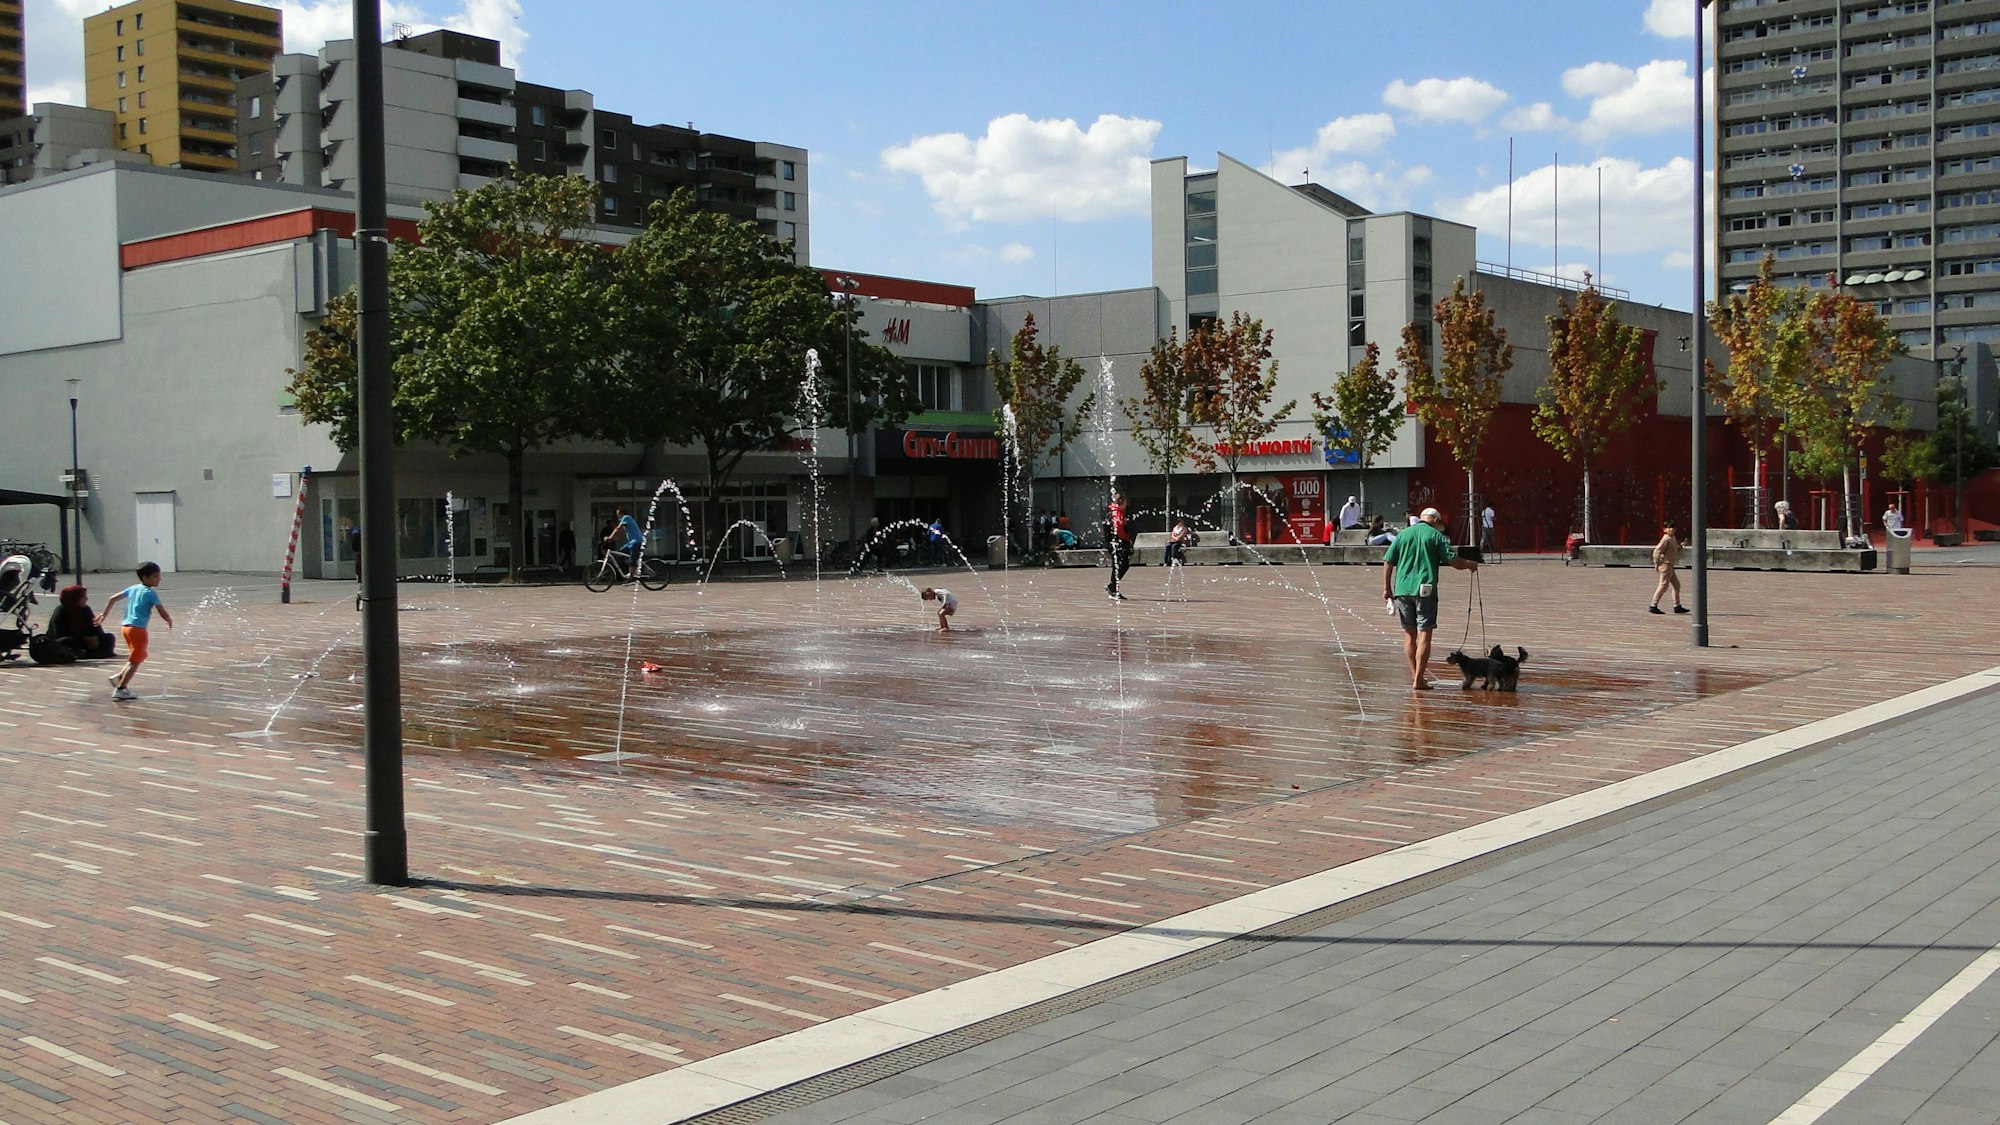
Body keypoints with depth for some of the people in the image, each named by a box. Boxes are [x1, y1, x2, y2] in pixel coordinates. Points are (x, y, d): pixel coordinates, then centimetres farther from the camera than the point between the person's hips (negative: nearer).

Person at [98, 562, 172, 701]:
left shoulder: (133, 588, 13)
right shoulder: (151, 593, -9)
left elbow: (113, 598, 17)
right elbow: (163, 614, -9)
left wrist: (104, 614, 27)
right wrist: (170, 621, 13)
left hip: (125, 626, 8)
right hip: (138, 628, -8)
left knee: (140, 656, 24)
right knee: (135, 661, -4)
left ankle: (119, 677, 20)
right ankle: (120, 689, -8)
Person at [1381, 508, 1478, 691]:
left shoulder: (1403, 535, 12)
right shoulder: (1436, 535, 1)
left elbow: (1388, 562, 7)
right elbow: (1453, 561, -4)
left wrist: (1387, 588, 12)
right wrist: (1470, 564, 16)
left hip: (1402, 589, 4)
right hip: (1425, 590, -4)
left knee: (1409, 634, 13)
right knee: (1424, 635, -2)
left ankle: (1415, 676, 15)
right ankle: (1418, 680, -7)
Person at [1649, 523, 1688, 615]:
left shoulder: (1673, 538, 15)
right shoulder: (1666, 539, -15)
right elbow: (1657, 551, -20)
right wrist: (1656, 564, -19)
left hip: (1670, 566, 10)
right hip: (1665, 565, -10)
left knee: (1676, 585, 11)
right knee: (1663, 586, -10)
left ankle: (1677, 606, 14)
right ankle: (1653, 606, -8)